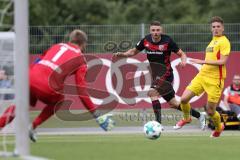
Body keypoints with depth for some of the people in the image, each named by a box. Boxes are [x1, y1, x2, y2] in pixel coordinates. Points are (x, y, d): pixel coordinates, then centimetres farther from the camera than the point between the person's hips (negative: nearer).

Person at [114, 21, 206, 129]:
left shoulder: (167, 41, -13)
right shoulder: (146, 41, 0)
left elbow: (181, 54, -5)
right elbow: (134, 51, 14)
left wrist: (183, 61, -27)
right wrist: (122, 54, -3)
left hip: (166, 74, -6)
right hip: (156, 75, 6)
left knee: (152, 93, -26)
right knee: (173, 103, 12)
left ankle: (158, 123, -23)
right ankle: (199, 116, 26)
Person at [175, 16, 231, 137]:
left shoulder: (224, 42, -9)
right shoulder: (213, 41, 16)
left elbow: (222, 61, -19)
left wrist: (203, 61, -22)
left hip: (215, 80, -7)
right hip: (202, 76, 7)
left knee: (210, 111, -1)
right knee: (184, 98, -6)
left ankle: (219, 128, 29)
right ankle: (186, 118, 22)